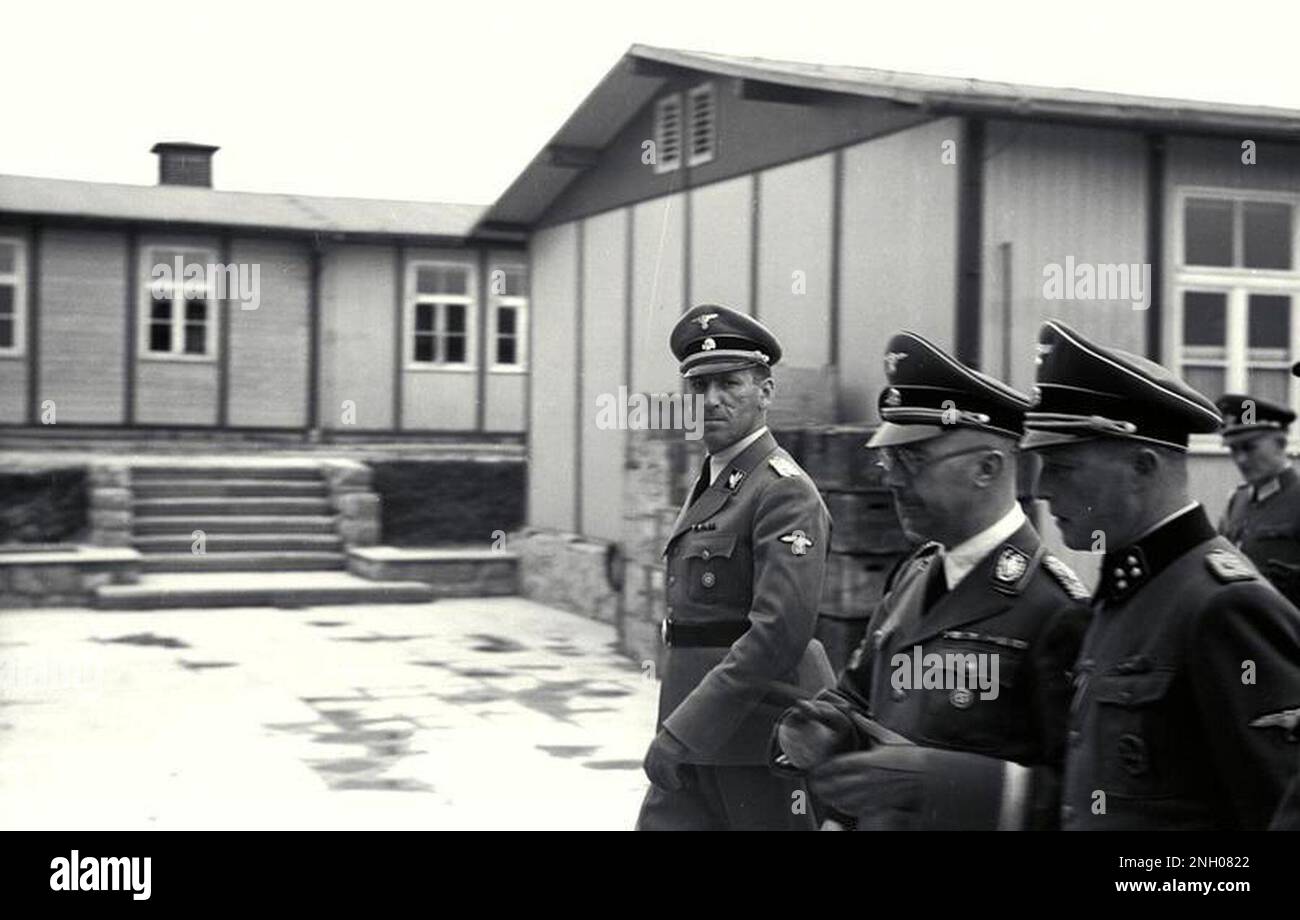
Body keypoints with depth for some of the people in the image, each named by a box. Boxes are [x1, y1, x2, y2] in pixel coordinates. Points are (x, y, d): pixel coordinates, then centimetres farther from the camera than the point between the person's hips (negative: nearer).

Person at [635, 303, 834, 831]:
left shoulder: (785, 491, -14)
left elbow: (780, 628, -25)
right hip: (697, 747, 8)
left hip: (761, 738, -8)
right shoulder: (712, 485, 16)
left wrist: (683, 728, -27)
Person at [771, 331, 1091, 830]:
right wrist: (821, 728, -8)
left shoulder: (1053, 607, -19)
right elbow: (855, 694, 14)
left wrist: (932, 780, -29)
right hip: (878, 822, 7)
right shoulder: (911, 578, 5)